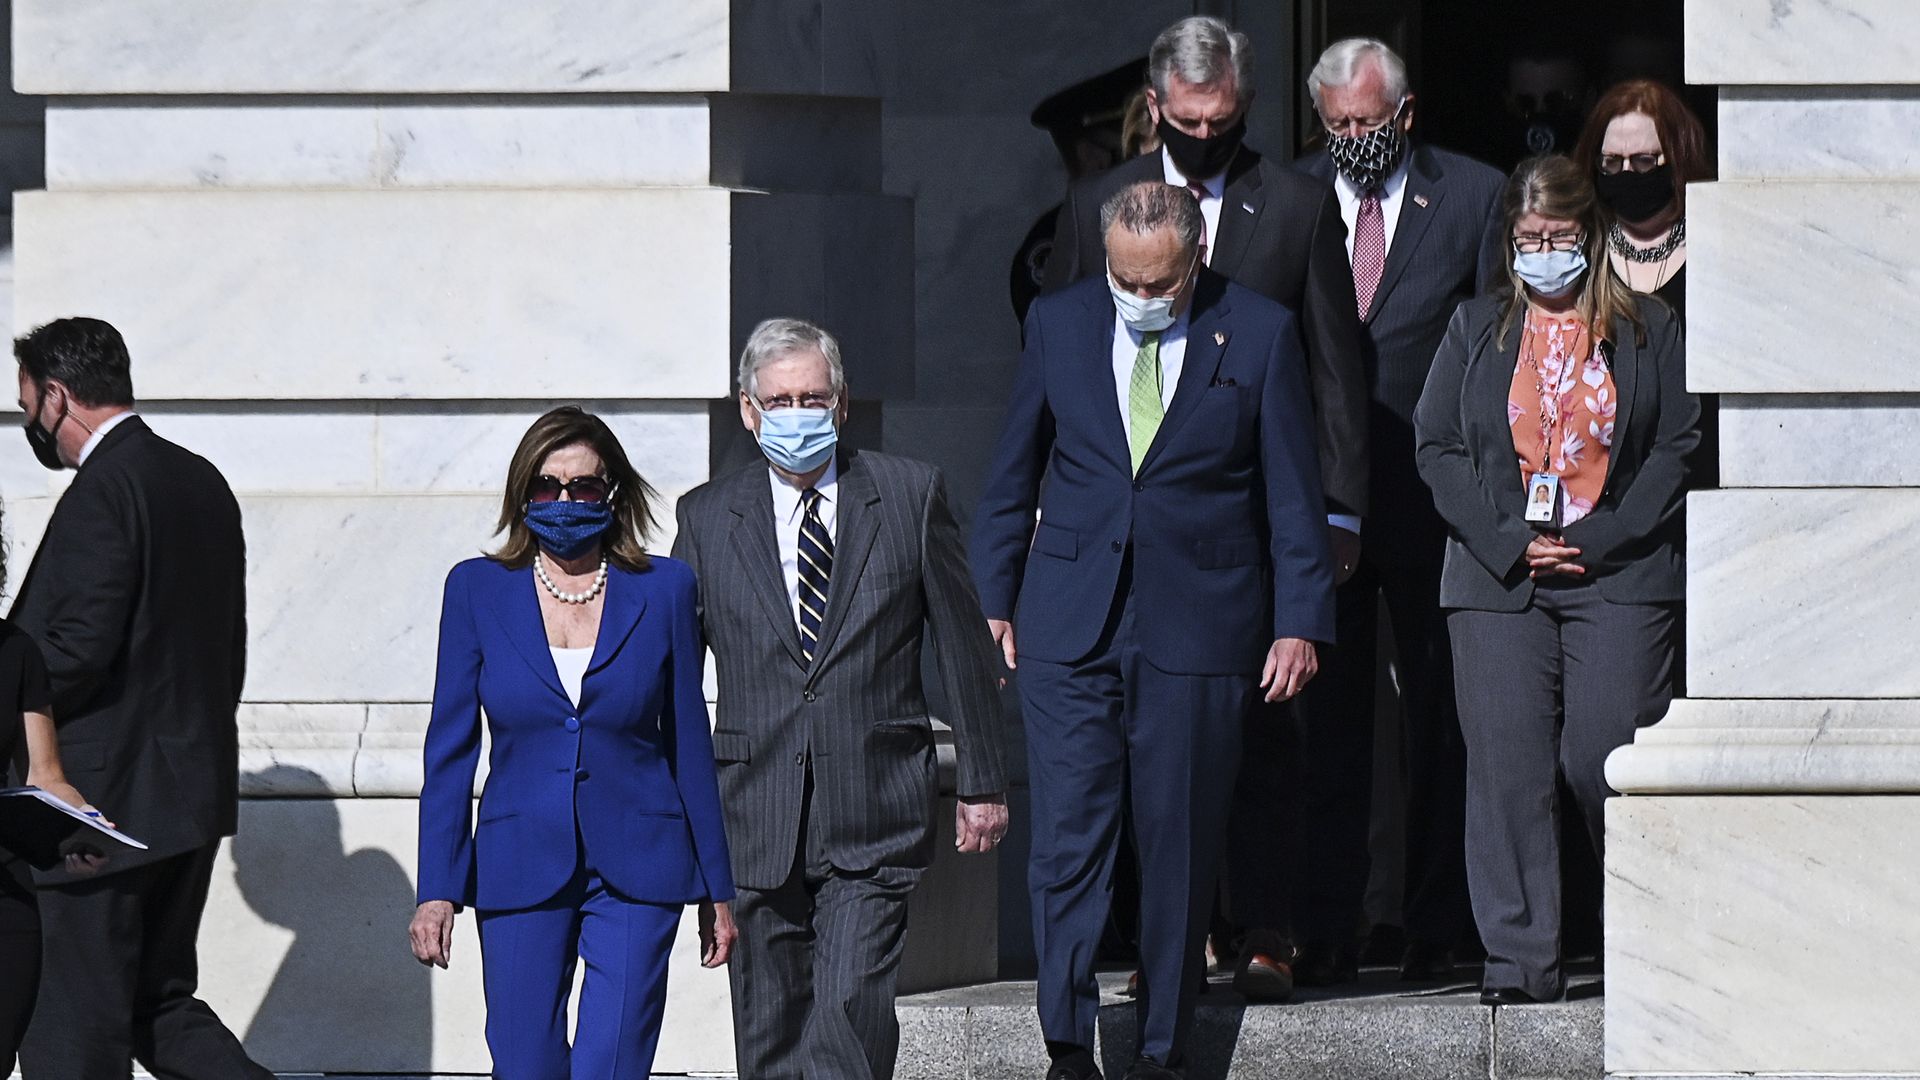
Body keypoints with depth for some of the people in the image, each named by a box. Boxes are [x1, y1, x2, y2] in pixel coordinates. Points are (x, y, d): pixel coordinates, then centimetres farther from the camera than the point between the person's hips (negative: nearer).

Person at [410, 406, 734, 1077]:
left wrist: (716, 888, 9)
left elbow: (689, 741, 8)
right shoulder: (477, 591, 3)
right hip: (520, 867, 1)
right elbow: (450, 749, 4)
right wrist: (437, 890, -2)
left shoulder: (663, 589, 3)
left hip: (636, 871, -1)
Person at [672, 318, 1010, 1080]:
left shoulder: (911, 496, 5)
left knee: (849, 1016, -16)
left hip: (873, 817, -2)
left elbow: (963, 648, 9)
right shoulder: (709, 517, 8)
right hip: (758, 820, 2)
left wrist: (982, 784, 9)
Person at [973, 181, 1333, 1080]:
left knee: (1181, 847, 3)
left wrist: (1299, 623, -1)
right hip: (1068, 629, 1)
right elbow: (1012, 477, 14)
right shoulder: (1059, 322, 6)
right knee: (1067, 838, -6)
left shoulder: (1259, 333, 1)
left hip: (1198, 627, -1)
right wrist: (993, 601, 10)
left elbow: (1293, 492, 3)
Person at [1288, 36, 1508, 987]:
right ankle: (1327, 932, 6)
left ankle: (1435, 930, 11)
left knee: (1438, 718, 4)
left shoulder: (1472, 196, 2)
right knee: (1328, 713, 3)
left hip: (1430, 490, -1)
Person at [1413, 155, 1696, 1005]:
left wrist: (1598, 541, -8)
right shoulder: (1475, 330, 14)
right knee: (1508, 766, -5)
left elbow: (1679, 447, 2)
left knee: (1604, 765, -8)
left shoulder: (1648, 331, 9)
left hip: (1619, 576, -2)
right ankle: (1519, 959, -3)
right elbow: (1435, 447, 8)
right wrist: (1508, 542, -6)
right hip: (1497, 581, 2)